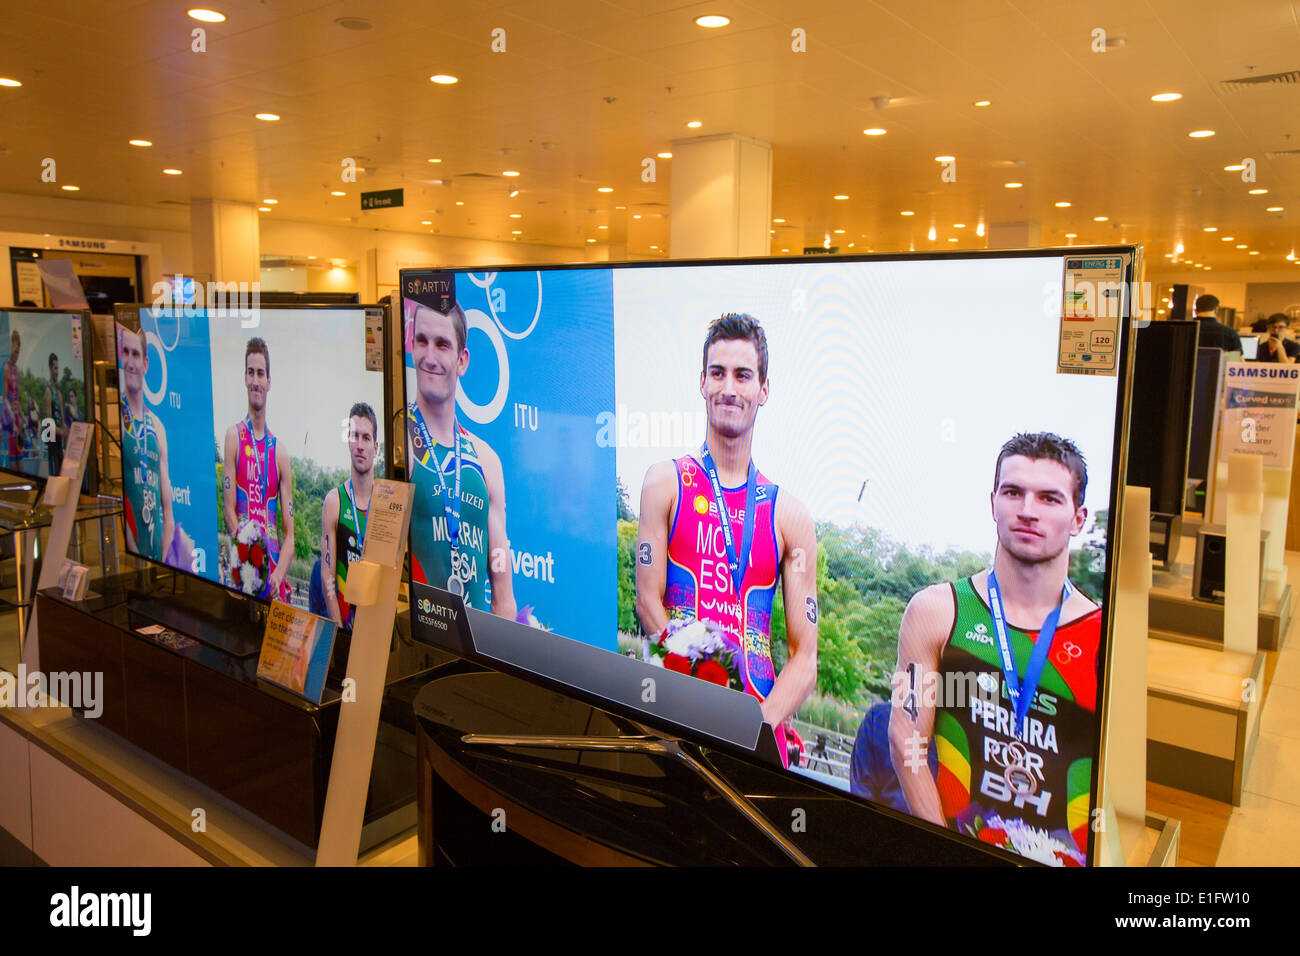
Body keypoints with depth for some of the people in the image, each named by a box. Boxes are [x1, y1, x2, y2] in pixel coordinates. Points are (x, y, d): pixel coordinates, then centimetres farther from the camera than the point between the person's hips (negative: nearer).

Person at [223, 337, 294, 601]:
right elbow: (229, 510, -3)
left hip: (274, 562, 2)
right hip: (244, 560, -2)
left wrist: (279, 574, -9)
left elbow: (290, 534, 7)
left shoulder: (280, 453, 10)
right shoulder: (234, 436, 4)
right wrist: (249, 555, -14)